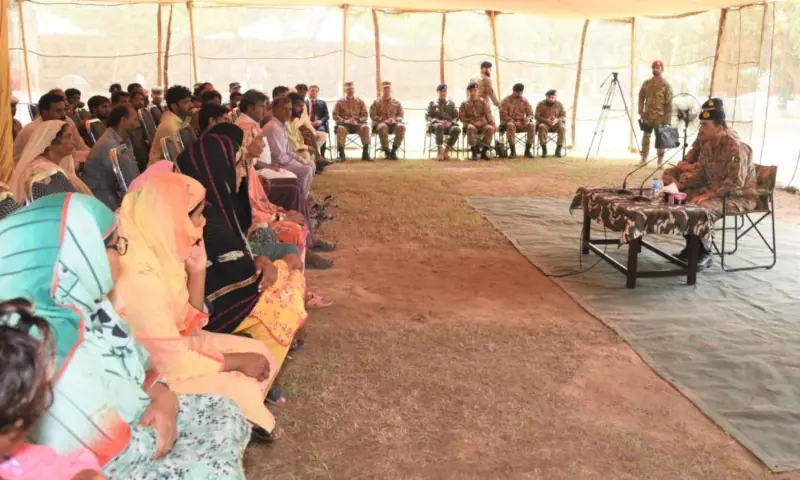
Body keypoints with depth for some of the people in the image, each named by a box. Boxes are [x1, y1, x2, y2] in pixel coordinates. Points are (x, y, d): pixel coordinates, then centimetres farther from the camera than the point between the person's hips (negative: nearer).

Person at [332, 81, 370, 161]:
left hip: (357, 124, 1)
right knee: (340, 129, -36)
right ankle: (341, 154, -34)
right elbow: (335, 115, 4)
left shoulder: (360, 101, 13)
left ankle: (365, 153, -30)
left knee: (365, 127, -32)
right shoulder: (340, 102, 10)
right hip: (344, 124, -1)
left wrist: (358, 121, -13)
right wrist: (344, 121, -13)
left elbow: (365, 116, 8)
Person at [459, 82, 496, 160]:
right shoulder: (464, 104, 6)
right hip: (470, 123, -2)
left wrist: (493, 124, -18)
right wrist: (473, 122, -14)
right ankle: (474, 152, -31)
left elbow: (488, 114, 1)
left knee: (490, 128, -31)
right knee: (471, 128, -39)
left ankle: (484, 152, -23)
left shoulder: (483, 102, 10)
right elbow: (461, 117, -1)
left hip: (482, 124, 2)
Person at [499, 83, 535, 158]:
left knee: (531, 125, -27)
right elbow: (503, 115, -10)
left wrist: (528, 119, -18)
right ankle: (513, 151, -33)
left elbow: (530, 113, 7)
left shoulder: (524, 100, 7)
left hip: (521, 123, 3)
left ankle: (527, 150, -22)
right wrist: (514, 122, -21)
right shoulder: (506, 100, -3)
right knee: (511, 125, -40)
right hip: (509, 122, -3)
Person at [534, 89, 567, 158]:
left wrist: (557, 120, -22)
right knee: (542, 127, -37)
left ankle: (559, 149, -20)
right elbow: (537, 116, -6)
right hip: (544, 123, -1)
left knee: (562, 128, -31)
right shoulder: (541, 104, -1)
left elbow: (564, 116, 0)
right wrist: (546, 120, -23)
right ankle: (544, 149, -28)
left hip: (556, 124, 1)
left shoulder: (559, 104, 3)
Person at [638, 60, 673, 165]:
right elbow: (641, 97, 12)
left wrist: (668, 119, -12)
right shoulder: (646, 83, 5)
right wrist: (641, 111, 2)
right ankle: (643, 158, 18)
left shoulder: (666, 85, -7)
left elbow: (669, 104, -9)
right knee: (645, 137, 9)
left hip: (660, 117, -4)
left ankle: (660, 160, 10)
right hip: (647, 116, 4)